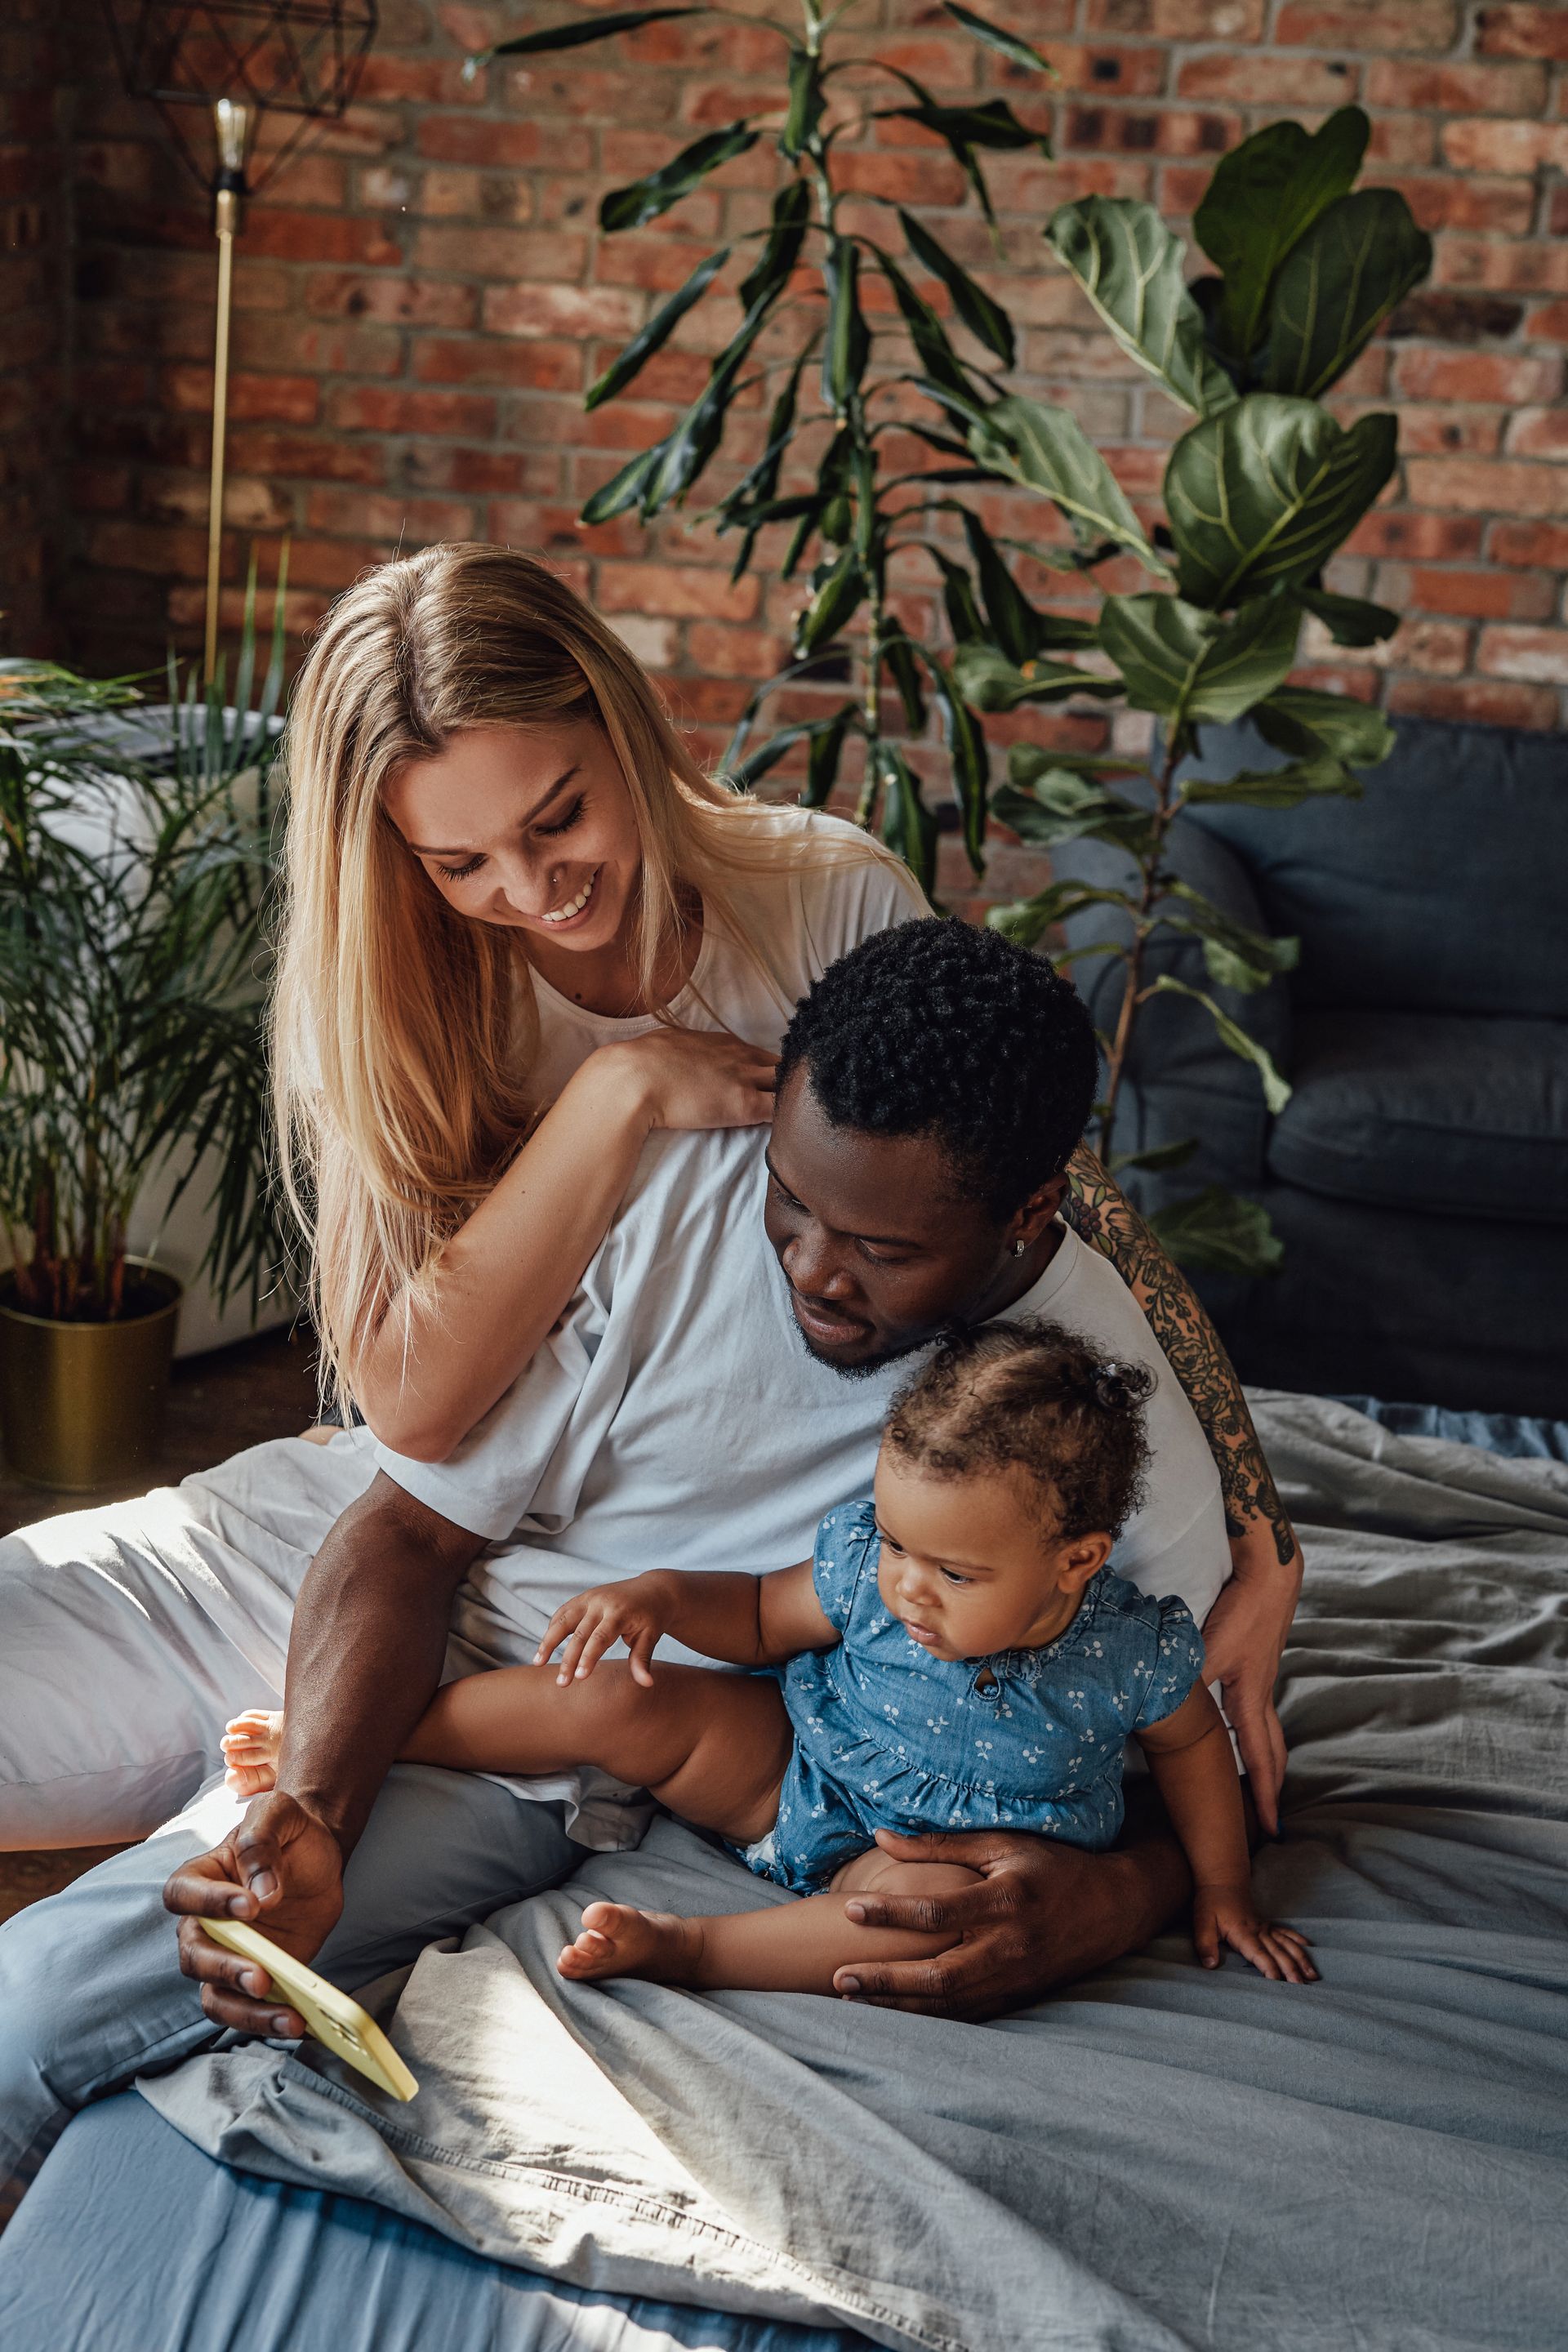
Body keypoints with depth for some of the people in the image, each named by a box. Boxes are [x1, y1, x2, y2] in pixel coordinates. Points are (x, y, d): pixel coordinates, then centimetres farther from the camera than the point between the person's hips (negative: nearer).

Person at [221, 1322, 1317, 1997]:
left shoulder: (1129, 1654, -23)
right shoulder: (867, 1573, -17)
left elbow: (1192, 1742, -2)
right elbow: (759, 1614, 1)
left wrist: (1223, 1889, 1)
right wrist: (661, 1593, -17)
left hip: (949, 1848, -2)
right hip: (798, 1773, 3)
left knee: (946, 1898, -39)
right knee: (615, 1700, -12)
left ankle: (687, 1947, -30)